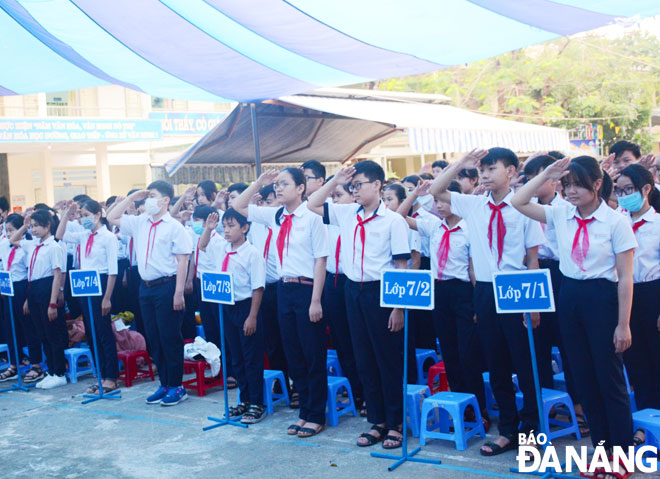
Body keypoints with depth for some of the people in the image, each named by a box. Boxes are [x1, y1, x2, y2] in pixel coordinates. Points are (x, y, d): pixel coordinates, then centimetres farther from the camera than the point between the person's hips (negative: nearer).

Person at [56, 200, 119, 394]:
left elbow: (113, 271, -12)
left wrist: (107, 298, -15)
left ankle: (111, 378, 6)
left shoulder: (108, 237, -9)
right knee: (92, 333, 10)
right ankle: (102, 376, 19)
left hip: (101, 285, -7)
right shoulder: (84, 236, 10)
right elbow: (59, 235, 16)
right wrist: (67, 215, 6)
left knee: (104, 333, -2)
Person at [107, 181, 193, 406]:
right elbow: (111, 218, 16)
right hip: (146, 286, 7)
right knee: (153, 338, 11)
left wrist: (179, 292, -16)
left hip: (167, 286, -6)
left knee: (170, 338, -1)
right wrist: (131, 198, 7)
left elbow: (182, 261, -10)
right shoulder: (139, 223, 10)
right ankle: (164, 384, 21)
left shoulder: (174, 227, -7)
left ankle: (177, 386, 9)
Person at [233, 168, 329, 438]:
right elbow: (239, 207, 18)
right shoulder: (275, 216, 8)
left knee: (313, 355, 3)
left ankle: (316, 416, 14)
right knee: (293, 354, 13)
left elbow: (320, 259, -11)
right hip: (284, 289, 7)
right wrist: (259, 183, 6)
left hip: (307, 289, -7)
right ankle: (304, 412, 25)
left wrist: (315, 300, -15)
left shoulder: (312, 217, -10)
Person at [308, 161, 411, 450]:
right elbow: (312, 204, 17)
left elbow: (402, 266, -9)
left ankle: (395, 423, 14)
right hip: (354, 291, 6)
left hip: (381, 291, -6)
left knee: (389, 359, 2)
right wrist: (335, 181, 4)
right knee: (364, 360, 11)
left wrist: (399, 307, -12)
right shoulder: (346, 214, 7)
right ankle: (377, 421, 22)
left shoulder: (393, 220, -8)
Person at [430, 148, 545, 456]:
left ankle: (531, 429, 18)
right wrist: (462, 163, -1)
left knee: (525, 363, 3)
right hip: (485, 290, 4)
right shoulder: (474, 205, 6)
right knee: (496, 364, 11)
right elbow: (436, 191, 9)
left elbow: (532, 259, -3)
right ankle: (507, 430, 24)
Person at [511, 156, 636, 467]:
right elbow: (517, 203, 4)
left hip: (602, 298, -5)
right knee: (584, 377, 12)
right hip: (569, 297, 5)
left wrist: (623, 325, -11)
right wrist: (547, 175, -4)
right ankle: (601, 447, 26)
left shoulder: (616, 221, -11)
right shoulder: (561, 214, 2)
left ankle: (623, 452, 17)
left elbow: (625, 276, -9)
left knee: (609, 378, 2)